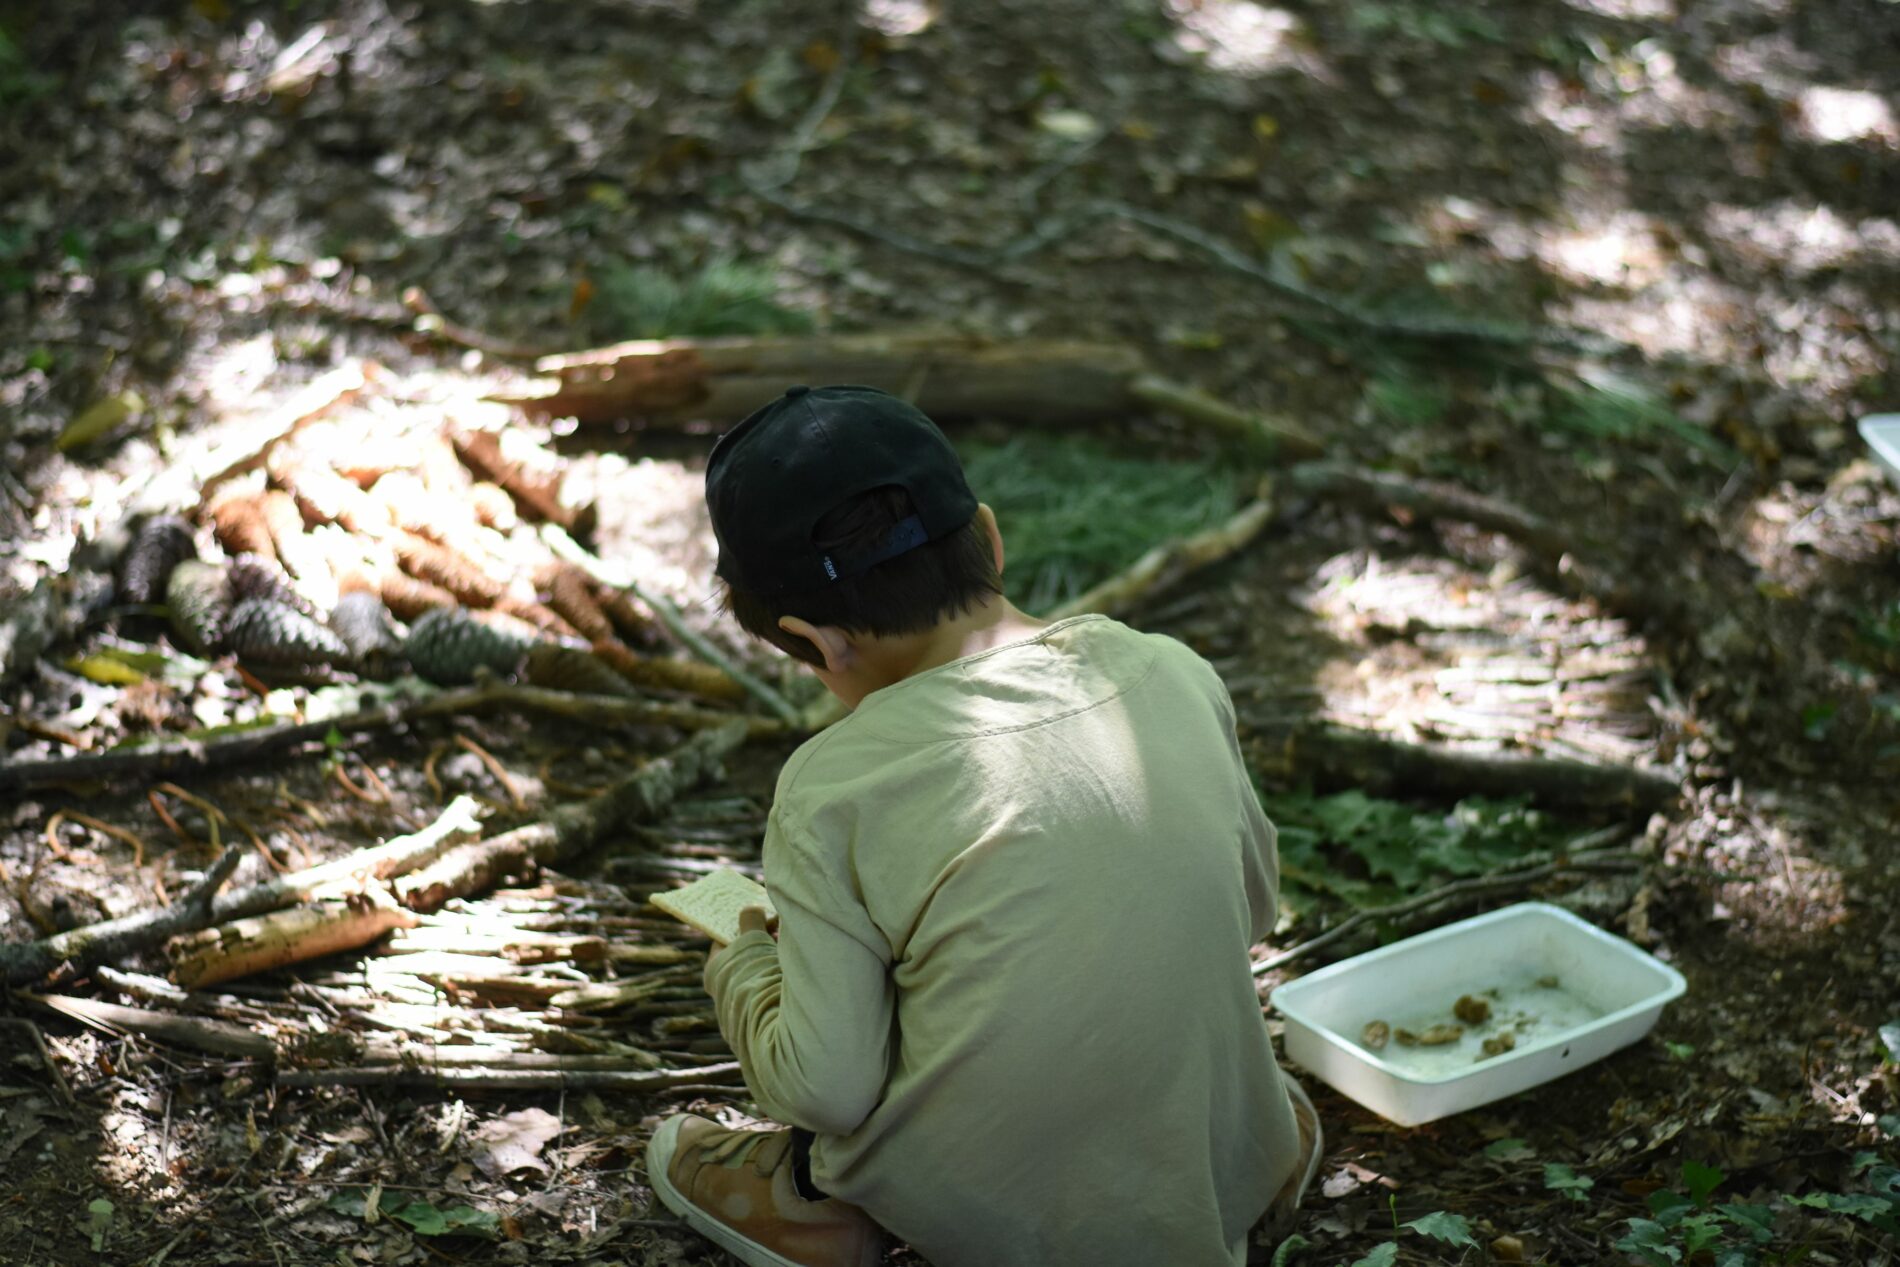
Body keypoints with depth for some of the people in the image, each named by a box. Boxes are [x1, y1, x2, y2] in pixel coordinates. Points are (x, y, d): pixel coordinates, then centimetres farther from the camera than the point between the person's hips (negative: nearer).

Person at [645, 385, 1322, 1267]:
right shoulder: (1174, 676, -7)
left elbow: (826, 1086, -16)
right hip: (1230, 1182, 4)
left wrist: (740, 968, 4)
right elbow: (1255, 902, 8)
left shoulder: (835, 788, -19)